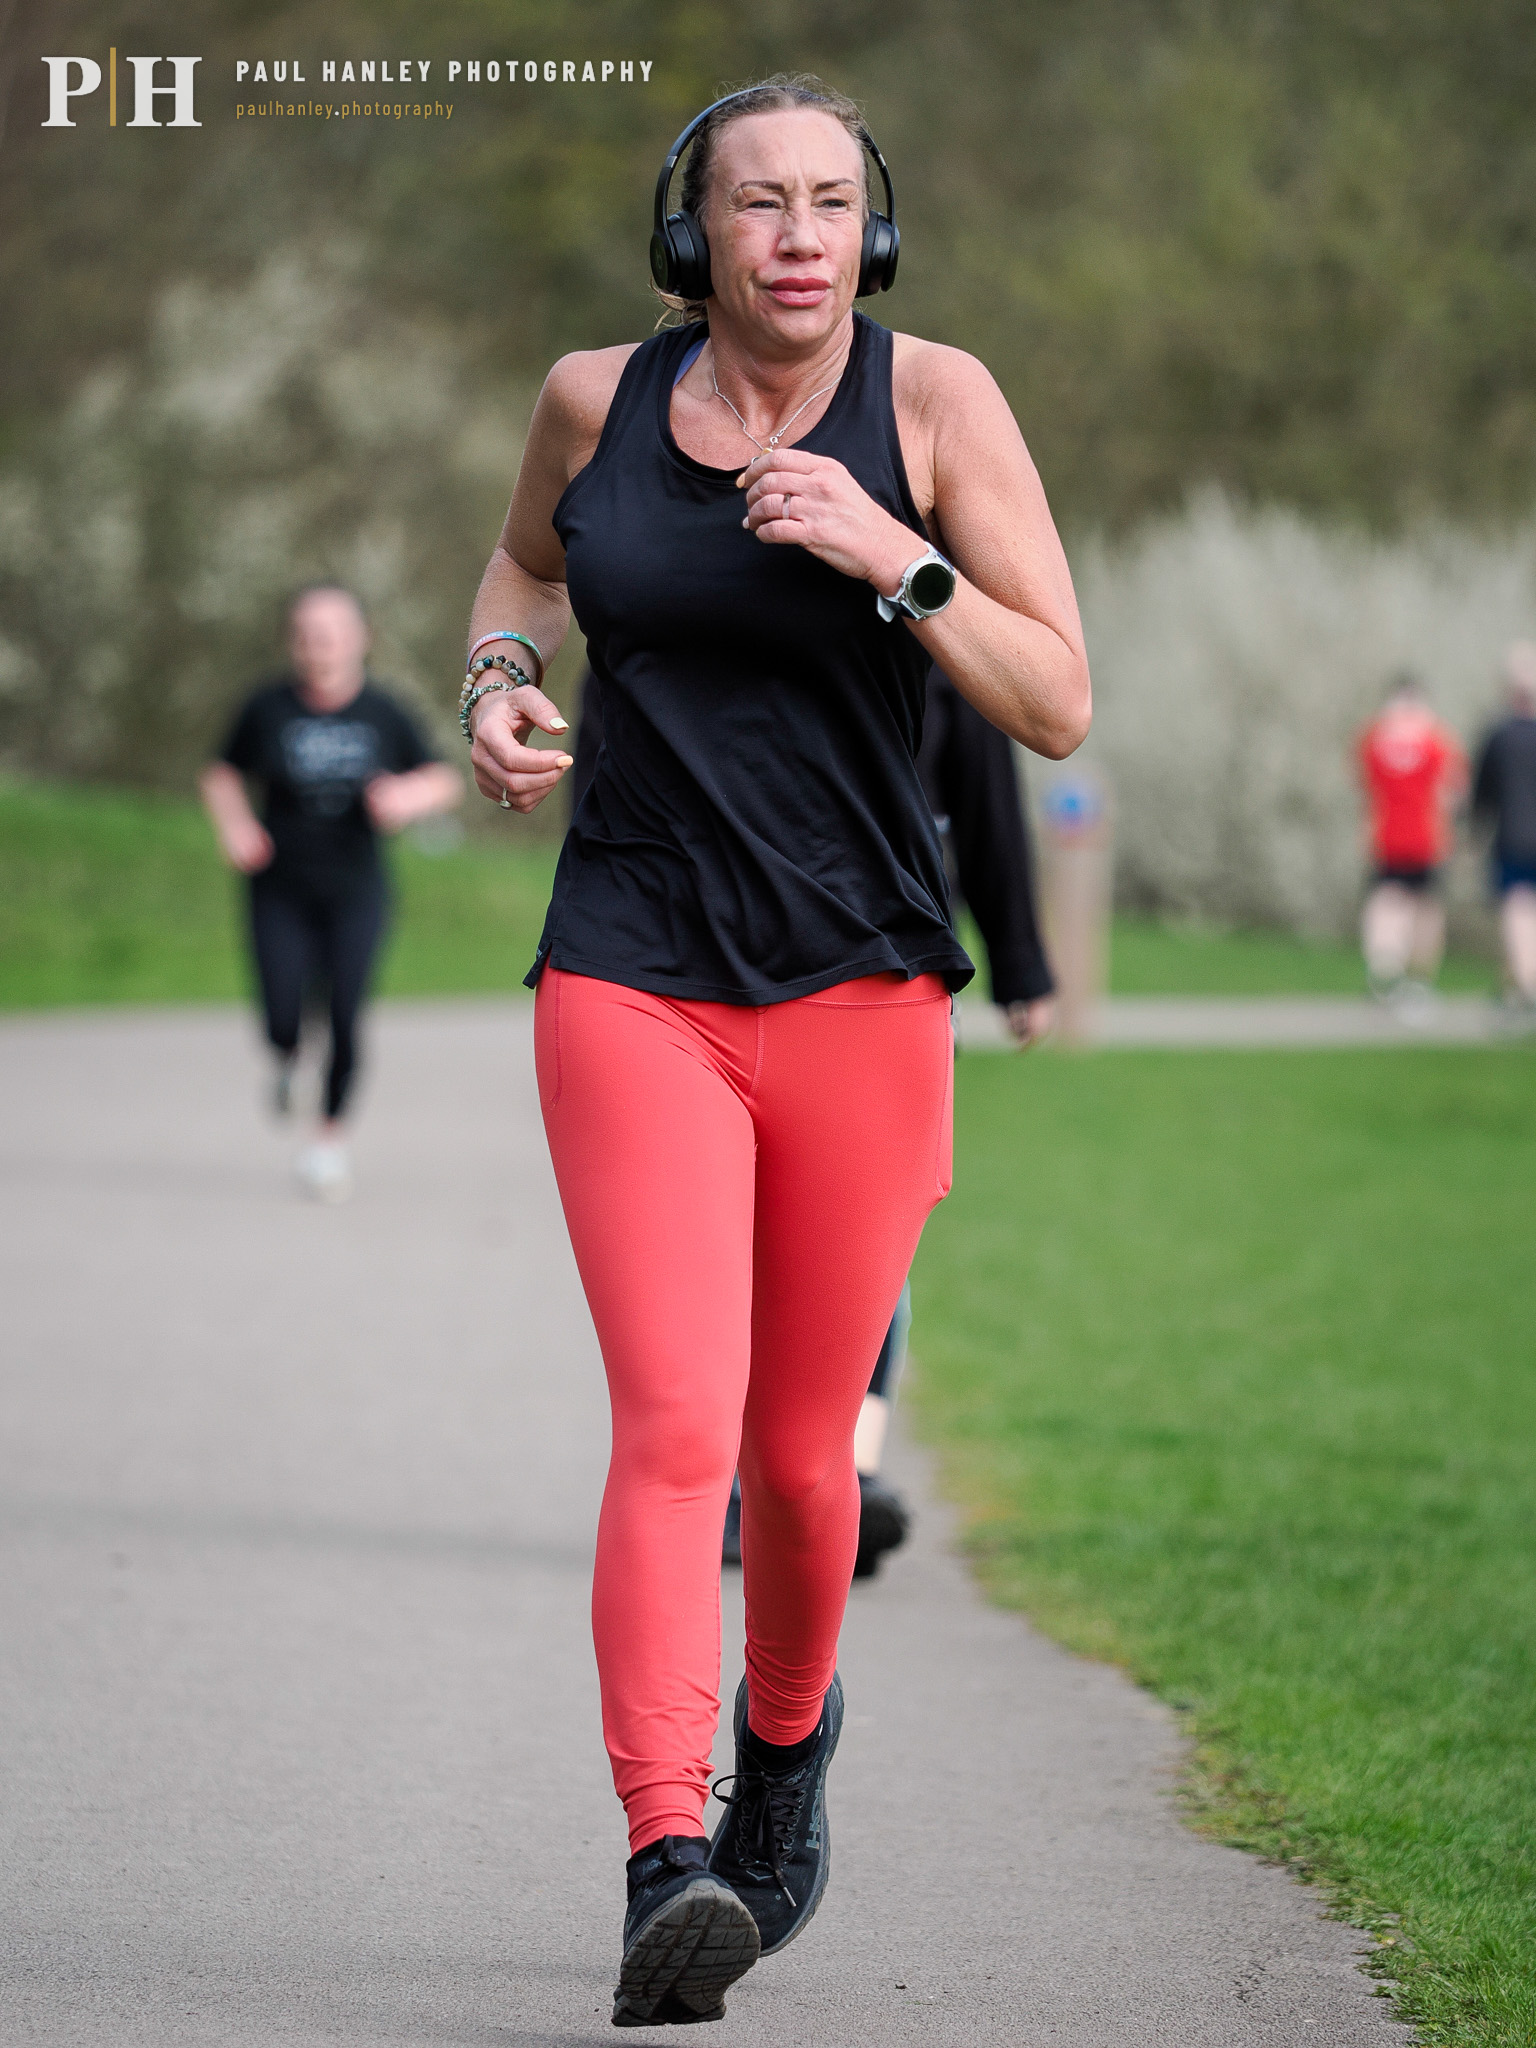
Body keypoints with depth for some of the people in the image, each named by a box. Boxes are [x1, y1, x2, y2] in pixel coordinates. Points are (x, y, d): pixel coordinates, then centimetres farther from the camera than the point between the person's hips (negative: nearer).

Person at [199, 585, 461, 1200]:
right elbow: (222, 776, 8)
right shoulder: (268, 708, -6)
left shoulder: (383, 713, -4)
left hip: (355, 895, 0)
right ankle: (286, 1058, 29)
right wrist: (235, 826, -11)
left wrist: (412, 794, -17)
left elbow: (445, 781, 5)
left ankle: (330, 1140, 11)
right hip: (282, 892, 0)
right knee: (284, 1025, -9)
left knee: (346, 1022, -9)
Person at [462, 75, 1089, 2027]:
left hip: (859, 989, 0)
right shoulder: (595, 398, 3)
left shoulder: (934, 401, -4)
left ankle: (786, 1742, 40)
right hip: (630, 981, 0)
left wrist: (897, 561, -20)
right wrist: (498, 678, 5)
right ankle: (666, 1867, -24)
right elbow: (528, 559, 26)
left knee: (799, 1452, 10)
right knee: (675, 1426, -17)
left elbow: (1060, 708, -6)